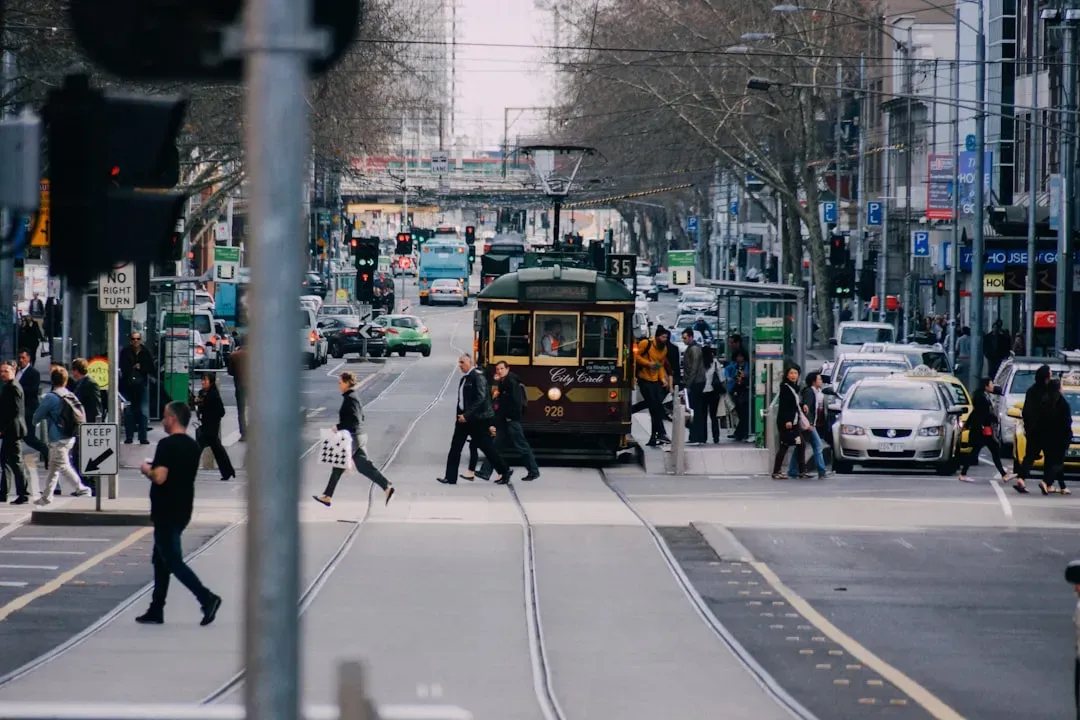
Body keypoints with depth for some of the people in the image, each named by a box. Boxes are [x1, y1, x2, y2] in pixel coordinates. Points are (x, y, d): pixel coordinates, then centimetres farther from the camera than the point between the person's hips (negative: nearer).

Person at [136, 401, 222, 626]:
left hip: (166, 513, -9)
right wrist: (156, 469, 19)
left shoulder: (168, 445, -17)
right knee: (161, 558, 17)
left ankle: (207, 598, -18)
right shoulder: (193, 446, 10)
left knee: (173, 561, -6)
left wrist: (147, 470, -6)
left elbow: (160, 477, -26)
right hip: (182, 511, 9)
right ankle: (156, 610, 19)